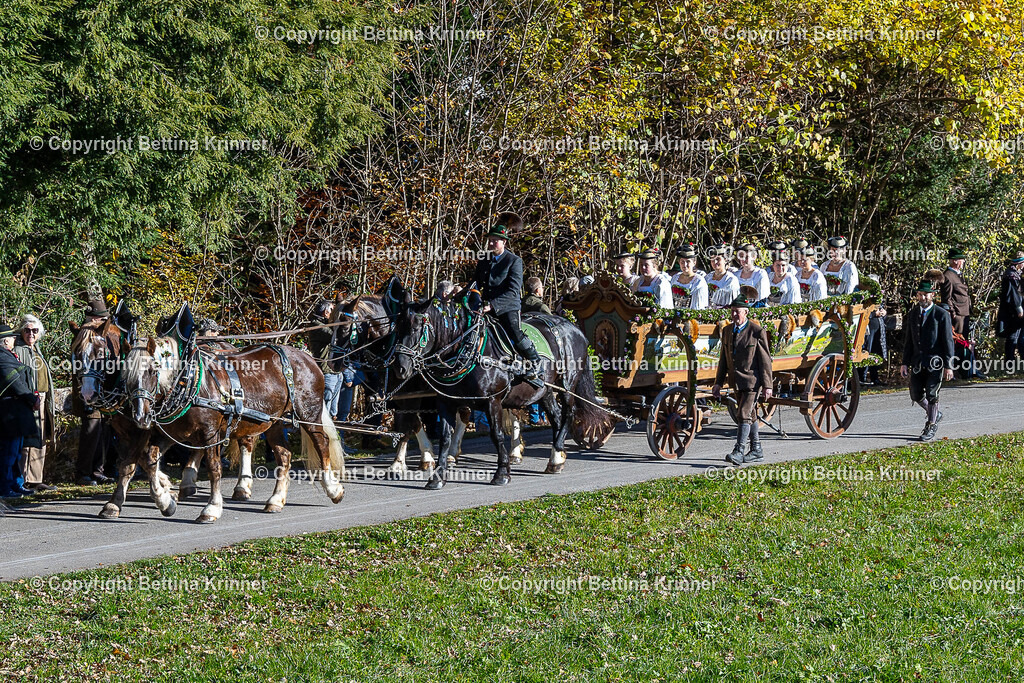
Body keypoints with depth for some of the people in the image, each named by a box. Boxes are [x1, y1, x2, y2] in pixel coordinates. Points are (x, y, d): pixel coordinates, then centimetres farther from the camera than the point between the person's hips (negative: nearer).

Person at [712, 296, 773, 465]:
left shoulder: (757, 332, -10)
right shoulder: (727, 330, 8)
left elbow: (765, 360, -9)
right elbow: (724, 358, 15)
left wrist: (767, 386, -12)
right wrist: (718, 383, 11)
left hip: (752, 380, -7)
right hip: (736, 381, 7)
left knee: (744, 414, -15)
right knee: (749, 415, 14)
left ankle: (739, 452, -18)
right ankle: (756, 451, 22)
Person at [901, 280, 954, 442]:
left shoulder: (941, 315, -5)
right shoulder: (913, 314, 11)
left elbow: (948, 341, -6)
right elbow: (909, 341, 15)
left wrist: (948, 366, -10)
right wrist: (905, 363, 8)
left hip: (935, 362, -5)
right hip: (917, 362, 5)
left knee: (932, 394, -4)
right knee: (916, 394, 6)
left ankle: (931, 426, 9)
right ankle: (935, 414, 31)